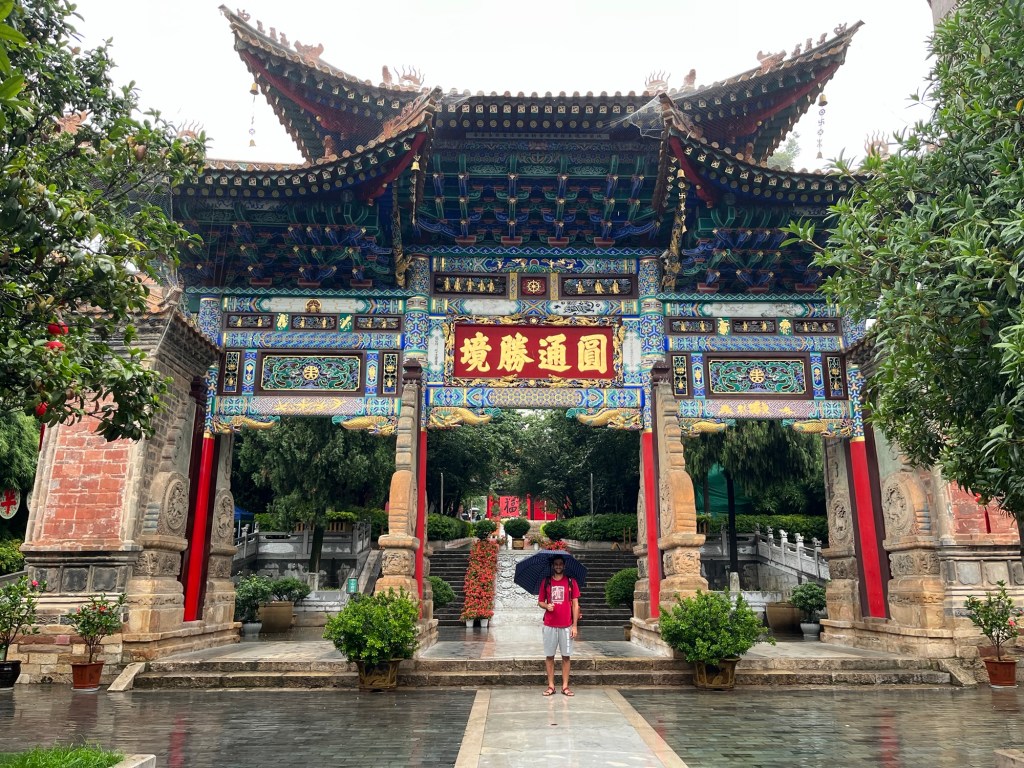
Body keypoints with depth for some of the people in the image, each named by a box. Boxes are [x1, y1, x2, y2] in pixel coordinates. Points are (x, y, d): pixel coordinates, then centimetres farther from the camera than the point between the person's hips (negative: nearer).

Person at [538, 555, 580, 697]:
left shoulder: (571, 582, 2)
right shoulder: (546, 582, 5)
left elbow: (575, 604, 1)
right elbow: (540, 601, 10)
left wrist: (574, 625, -4)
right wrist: (546, 606, -13)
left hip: (566, 625, -1)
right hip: (549, 625, 1)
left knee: (566, 656, 4)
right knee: (549, 655, 5)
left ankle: (565, 686, 10)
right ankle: (550, 685, 13)